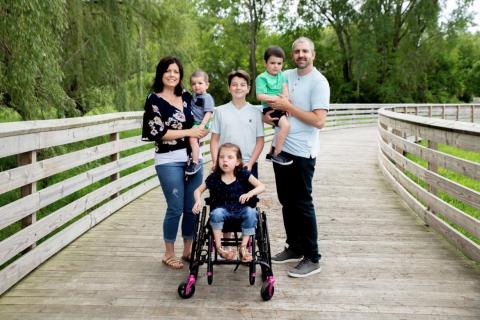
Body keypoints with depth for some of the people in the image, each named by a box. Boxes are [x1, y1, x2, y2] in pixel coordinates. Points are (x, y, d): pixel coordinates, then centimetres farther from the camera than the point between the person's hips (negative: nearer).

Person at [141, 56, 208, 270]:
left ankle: (188, 249, 25)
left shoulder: (186, 96, 11)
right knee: (176, 208, -2)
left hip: (192, 158, 5)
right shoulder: (154, 99, -4)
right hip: (169, 161, -5)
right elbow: (159, 133, -11)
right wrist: (188, 132, -12)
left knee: (192, 207, 8)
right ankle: (169, 253, 17)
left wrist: (199, 131, -1)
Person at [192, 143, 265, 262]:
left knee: (251, 212, -30)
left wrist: (250, 194, -29)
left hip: (240, 210, 0)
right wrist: (198, 201, -15)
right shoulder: (214, 177, -3)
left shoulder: (243, 175, -4)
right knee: (217, 212, -33)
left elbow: (261, 186, -10)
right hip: (222, 210, 0)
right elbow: (198, 190, 8)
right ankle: (219, 248, -19)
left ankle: (243, 247, -17)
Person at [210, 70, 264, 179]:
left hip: (248, 166, 0)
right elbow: (214, 140, 5)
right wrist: (216, 162, -6)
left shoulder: (256, 112, 2)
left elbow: (260, 141, 2)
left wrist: (250, 163, -8)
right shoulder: (220, 111, 3)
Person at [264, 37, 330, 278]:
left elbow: (319, 121, -19)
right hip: (281, 148, 7)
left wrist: (288, 107, -19)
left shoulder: (318, 82, -10)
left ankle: (312, 258, 9)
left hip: (302, 152, -7)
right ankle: (294, 248, 29)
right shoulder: (286, 76, 10)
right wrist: (266, 114, 0)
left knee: (302, 204, -2)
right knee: (287, 202, 14)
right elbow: (269, 99, 23)